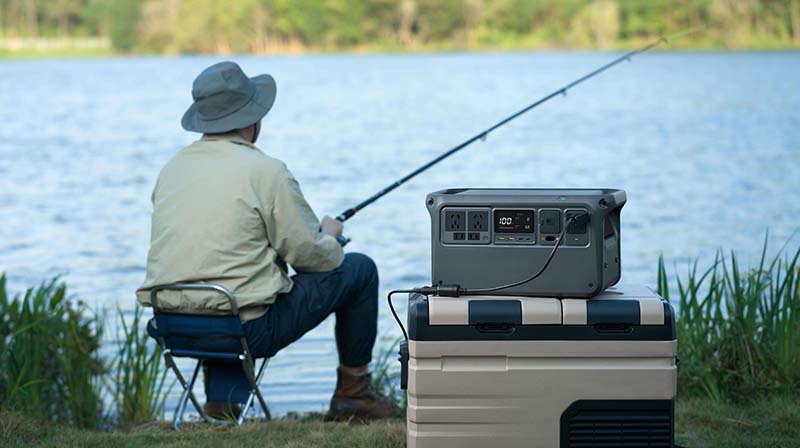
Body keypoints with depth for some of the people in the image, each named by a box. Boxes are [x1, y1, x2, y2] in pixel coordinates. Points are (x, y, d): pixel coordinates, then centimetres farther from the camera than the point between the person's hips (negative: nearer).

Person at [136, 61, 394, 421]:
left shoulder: (173, 167, 9)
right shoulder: (266, 171, -11)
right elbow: (311, 256, -5)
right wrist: (329, 235, 20)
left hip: (172, 327, 6)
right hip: (248, 328, -6)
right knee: (359, 271, 12)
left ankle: (222, 395, 24)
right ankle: (352, 393, 27)